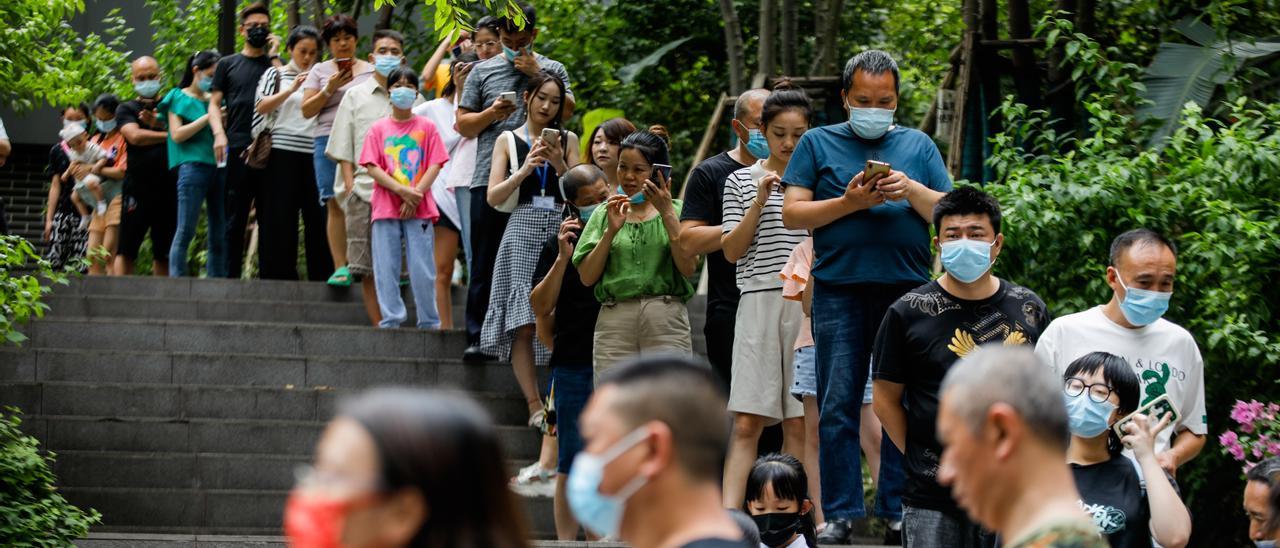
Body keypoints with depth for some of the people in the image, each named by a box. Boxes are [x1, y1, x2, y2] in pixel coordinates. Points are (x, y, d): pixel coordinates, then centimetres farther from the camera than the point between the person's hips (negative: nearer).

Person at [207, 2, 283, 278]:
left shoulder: (275, 64, 16)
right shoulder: (228, 64, 16)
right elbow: (214, 103, 11)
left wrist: (274, 55, 1)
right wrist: (219, 134, -6)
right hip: (239, 148, -1)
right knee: (236, 217, -1)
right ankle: (232, 276, -1)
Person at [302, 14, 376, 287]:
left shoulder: (371, 71, 15)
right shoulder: (320, 71, 14)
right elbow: (307, 110, 8)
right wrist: (329, 89, -4)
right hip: (330, 140, 0)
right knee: (336, 205, -5)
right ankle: (340, 267, -6)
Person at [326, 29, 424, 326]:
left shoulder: (414, 99, 13)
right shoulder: (355, 96, 13)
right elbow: (343, 150, 10)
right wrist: (350, 187, -1)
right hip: (364, 190, 0)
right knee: (368, 269, -3)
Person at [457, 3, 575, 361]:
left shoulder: (553, 70, 12)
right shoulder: (483, 72, 14)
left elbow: (566, 111, -4)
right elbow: (463, 124, 13)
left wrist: (537, 74, -6)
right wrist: (491, 114, -6)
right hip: (490, 179, 0)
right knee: (485, 262, -1)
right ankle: (478, 337, 0)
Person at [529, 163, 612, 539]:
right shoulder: (559, 245, 5)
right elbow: (540, 307, -2)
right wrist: (562, 259, -13)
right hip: (575, 364, -1)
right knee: (572, 464, 0)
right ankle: (566, 540, 3)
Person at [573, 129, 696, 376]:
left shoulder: (675, 210, 10)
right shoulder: (605, 214, 16)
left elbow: (688, 267, -4)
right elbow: (587, 277, 7)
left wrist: (667, 213, -8)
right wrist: (611, 230, -3)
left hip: (666, 320, -2)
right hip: (615, 321, 2)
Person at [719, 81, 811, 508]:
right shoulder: (741, 181, 9)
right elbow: (732, 250, 2)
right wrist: (759, 202, -9)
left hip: (810, 306, 1)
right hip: (759, 302, -1)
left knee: (799, 425, 1)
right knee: (746, 424, -8)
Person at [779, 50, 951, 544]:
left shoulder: (918, 146, 15)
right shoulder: (818, 144, 11)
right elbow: (792, 213, 3)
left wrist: (912, 191, -9)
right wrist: (849, 203, -8)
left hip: (908, 288, 1)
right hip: (839, 289, -1)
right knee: (837, 405, -3)